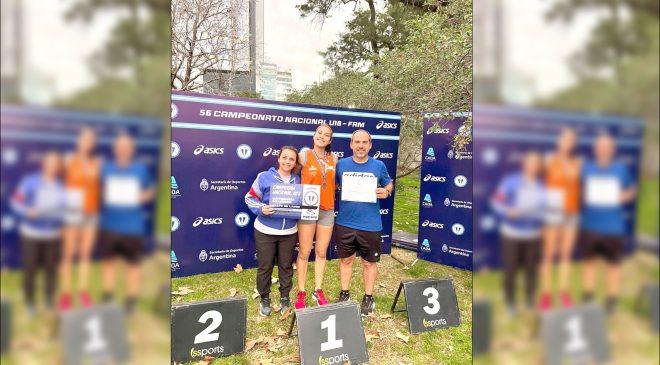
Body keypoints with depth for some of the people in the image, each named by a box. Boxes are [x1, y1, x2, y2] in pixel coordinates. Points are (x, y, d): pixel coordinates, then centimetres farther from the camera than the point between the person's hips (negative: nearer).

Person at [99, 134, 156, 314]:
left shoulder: (141, 169, -1)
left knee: (133, 264, 5)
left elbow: (151, 190, 10)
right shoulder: (105, 168, 2)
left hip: (133, 227, -2)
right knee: (109, 261, 14)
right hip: (110, 225, 2)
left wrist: (144, 196, -11)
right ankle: (107, 298, 30)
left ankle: (131, 300, 19)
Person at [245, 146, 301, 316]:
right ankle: (264, 299, 26)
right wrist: (261, 209, -22)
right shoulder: (264, 177, -8)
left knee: (286, 266, 14)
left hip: (289, 232, 3)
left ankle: (285, 298, 30)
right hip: (265, 231, -3)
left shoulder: (298, 180, 3)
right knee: (265, 267, 8)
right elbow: (250, 198, -5)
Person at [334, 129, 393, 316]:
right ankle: (344, 294, 33)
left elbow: (389, 183, 11)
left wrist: (387, 192, -11)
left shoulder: (378, 165, -4)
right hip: (345, 223, 1)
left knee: (369, 262, 11)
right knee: (345, 259, 15)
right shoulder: (341, 164, -1)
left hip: (370, 225, -1)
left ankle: (368, 298, 29)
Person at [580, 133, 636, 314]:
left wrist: (625, 196, -8)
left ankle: (612, 300, 20)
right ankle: (588, 297, 26)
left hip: (613, 227, -1)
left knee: (614, 264, 6)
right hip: (590, 225, 1)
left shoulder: (622, 169, 0)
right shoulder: (586, 168, 0)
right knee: (589, 261, 12)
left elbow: (631, 189, 12)